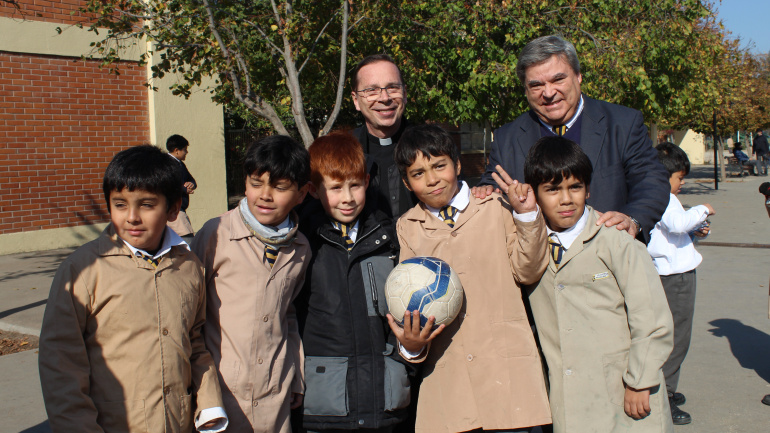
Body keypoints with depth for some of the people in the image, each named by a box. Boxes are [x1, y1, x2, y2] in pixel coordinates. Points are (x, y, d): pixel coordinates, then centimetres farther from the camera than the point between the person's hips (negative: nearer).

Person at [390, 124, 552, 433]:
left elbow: (527, 273, 4)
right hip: (445, 370, 1)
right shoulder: (407, 228, 11)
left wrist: (526, 216, -6)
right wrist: (410, 343, -8)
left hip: (505, 365, -1)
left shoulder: (495, 209, 7)